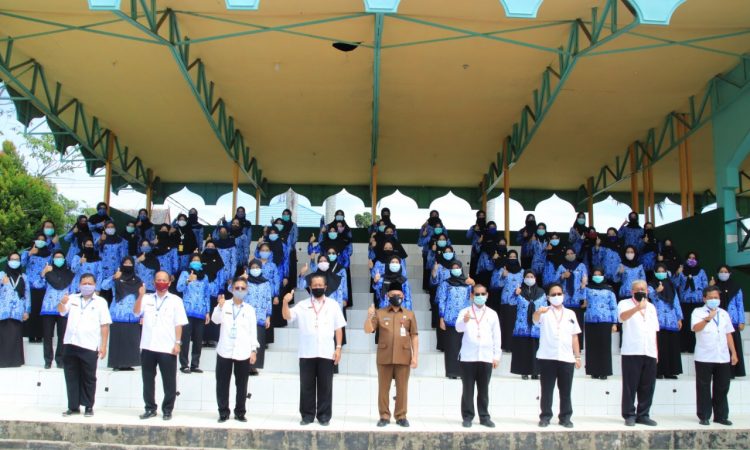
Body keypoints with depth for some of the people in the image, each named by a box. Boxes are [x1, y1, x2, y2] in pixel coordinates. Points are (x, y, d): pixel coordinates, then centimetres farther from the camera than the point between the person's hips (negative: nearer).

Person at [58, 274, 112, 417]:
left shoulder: (100, 302, 2)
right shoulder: (73, 298, 11)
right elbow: (61, 311, -1)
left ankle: (88, 406, 12)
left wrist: (103, 345, -7)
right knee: (71, 377, 8)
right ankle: (73, 406, 16)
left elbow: (105, 325, -1)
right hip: (70, 344, 3)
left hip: (89, 346, -3)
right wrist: (62, 303, -24)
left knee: (88, 378, 3)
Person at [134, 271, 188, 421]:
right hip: (148, 346, 3)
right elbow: (136, 313, -4)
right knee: (148, 379, 9)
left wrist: (177, 343, -8)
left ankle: (167, 410, 12)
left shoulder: (175, 300, 3)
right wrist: (140, 296, -14)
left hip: (167, 347, -3)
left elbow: (179, 324, 0)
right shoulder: (146, 298, 10)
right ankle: (150, 408, 20)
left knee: (169, 381, 2)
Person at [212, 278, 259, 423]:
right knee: (222, 383, 3)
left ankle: (240, 412, 15)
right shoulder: (224, 305, 4)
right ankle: (223, 412, 13)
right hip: (225, 351, 0)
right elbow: (215, 320, -13)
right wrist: (219, 307, -31)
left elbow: (253, 331, 7)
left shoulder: (250, 309, 8)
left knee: (241, 384, 6)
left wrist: (254, 350, 0)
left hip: (243, 352, 1)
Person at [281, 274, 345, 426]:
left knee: (325, 385, 4)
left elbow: (338, 328, 7)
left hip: (326, 353, 0)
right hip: (307, 353, 0)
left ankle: (324, 415, 12)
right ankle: (307, 415, 14)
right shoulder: (302, 305, 7)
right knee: (306, 385, 5)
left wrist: (338, 348, -1)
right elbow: (287, 316, -4)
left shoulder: (333, 305, 8)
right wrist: (285, 302, -23)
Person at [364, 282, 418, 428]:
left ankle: (401, 416, 13)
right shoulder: (379, 313, 7)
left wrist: (415, 356, 0)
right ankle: (384, 416, 12)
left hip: (403, 357, 0)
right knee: (383, 388, 4)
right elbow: (368, 330, 0)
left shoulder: (409, 314, 9)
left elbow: (414, 336, 7)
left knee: (402, 388, 5)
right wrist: (369, 317, -18)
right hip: (384, 357, 0)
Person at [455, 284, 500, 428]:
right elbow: (458, 328, -14)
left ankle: (484, 417, 14)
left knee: (484, 389, 7)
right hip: (468, 357, -2)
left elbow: (496, 336, 11)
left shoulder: (492, 314, 10)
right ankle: (467, 417, 7)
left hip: (486, 357, 2)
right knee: (468, 388, 2)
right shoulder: (465, 312, 3)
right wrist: (464, 321, -37)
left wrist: (497, 356, 5)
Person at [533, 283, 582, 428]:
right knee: (546, 390, 3)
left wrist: (577, 356, 8)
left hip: (566, 358, 2)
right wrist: (539, 312, -45)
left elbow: (574, 336, 14)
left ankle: (565, 418, 14)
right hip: (547, 357, -2)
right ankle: (545, 417, 10)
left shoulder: (570, 314, 14)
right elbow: (535, 318, -21)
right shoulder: (544, 312, 3)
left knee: (565, 391, 6)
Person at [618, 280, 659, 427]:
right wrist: (638, 307, -40)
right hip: (631, 352, -5)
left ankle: (643, 415, 14)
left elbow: (654, 330, 22)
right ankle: (629, 415, 4)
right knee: (630, 386, -2)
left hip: (649, 353, 5)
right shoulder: (625, 304, 1)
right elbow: (622, 317, -22)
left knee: (647, 386, 6)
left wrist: (656, 351, 14)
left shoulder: (651, 307, 19)